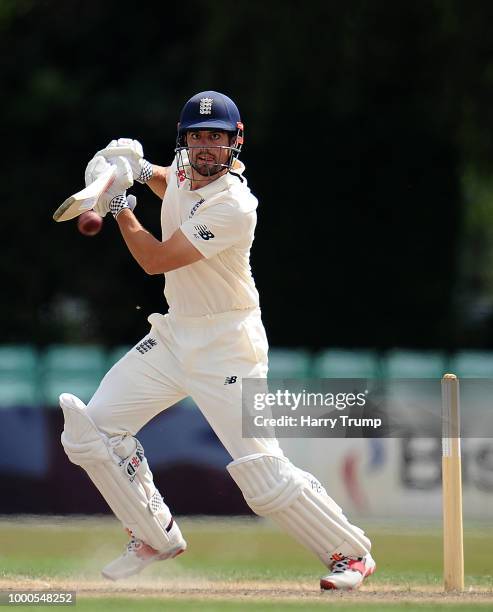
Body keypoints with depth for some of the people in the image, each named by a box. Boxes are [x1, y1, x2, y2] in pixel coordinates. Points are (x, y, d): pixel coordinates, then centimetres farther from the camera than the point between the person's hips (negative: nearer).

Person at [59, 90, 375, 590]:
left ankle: (350, 553, 2)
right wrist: (142, 171, 9)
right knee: (90, 430, 1)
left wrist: (120, 205, -11)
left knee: (262, 474, -15)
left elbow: (155, 260, -23)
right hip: (173, 335, 8)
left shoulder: (234, 206, -24)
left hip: (225, 346, -8)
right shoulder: (182, 173, 1)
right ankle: (157, 537, 16)